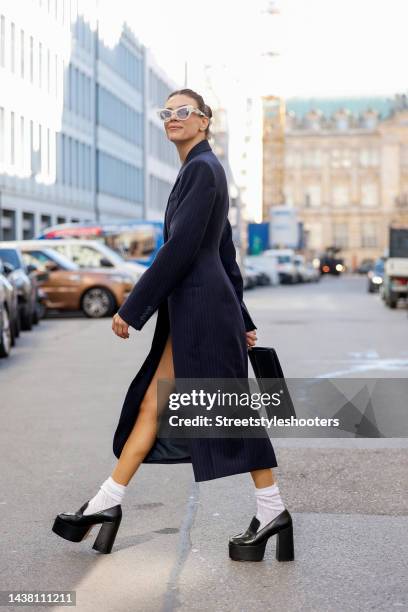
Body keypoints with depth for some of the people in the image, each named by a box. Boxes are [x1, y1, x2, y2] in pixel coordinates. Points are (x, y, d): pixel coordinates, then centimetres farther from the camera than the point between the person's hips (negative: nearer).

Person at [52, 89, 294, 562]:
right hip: (190, 307, 10)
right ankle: (106, 504, 14)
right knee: (150, 405, 9)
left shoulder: (202, 168, -12)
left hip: (201, 304, -10)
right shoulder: (201, 169, 18)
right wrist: (240, 320, 22)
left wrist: (132, 308, -17)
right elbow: (225, 251, 20)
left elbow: (180, 247, -19)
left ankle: (272, 512, 9)